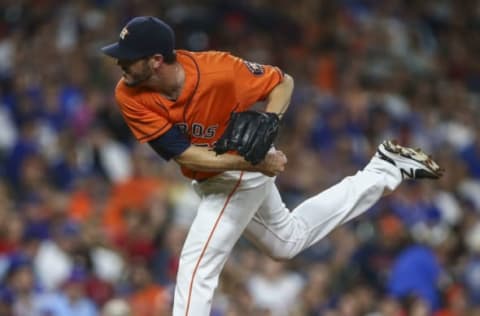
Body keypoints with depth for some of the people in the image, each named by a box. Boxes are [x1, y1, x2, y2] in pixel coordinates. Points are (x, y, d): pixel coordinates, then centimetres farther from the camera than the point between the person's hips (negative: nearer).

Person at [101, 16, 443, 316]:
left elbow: (283, 82, -17)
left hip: (246, 168, -6)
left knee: (197, 263, -15)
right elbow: (185, 155, -27)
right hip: (212, 176, 6)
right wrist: (251, 162, -35)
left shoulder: (216, 70, -34)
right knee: (288, 240, 27)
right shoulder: (130, 96, -24)